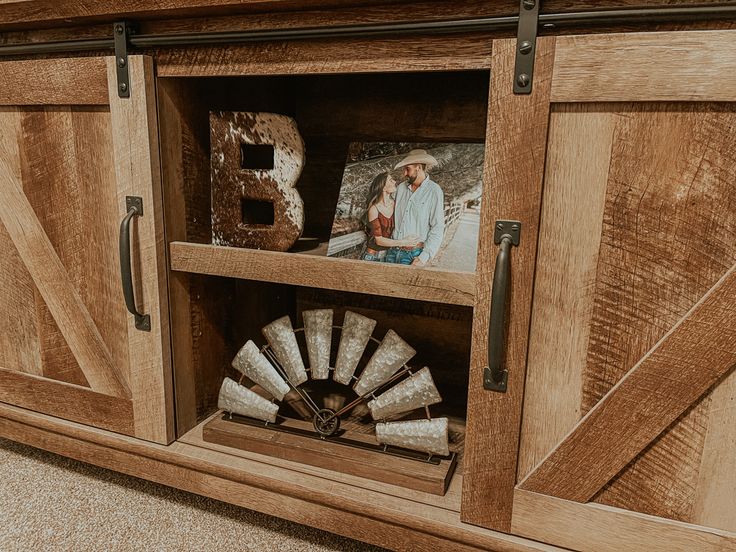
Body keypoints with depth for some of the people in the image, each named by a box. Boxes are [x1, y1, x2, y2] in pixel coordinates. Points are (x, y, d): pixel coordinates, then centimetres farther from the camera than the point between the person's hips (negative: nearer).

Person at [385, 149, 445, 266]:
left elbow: (437, 229, -11)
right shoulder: (401, 187, 9)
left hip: (413, 254, -5)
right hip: (393, 251, 5)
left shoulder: (434, 191, -7)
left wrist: (424, 258, -16)